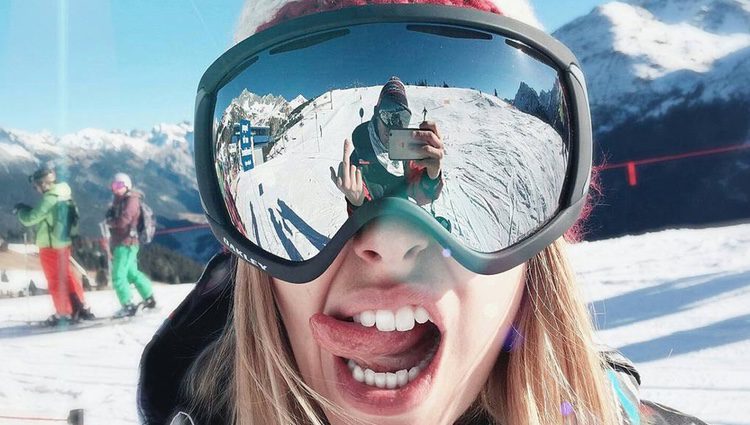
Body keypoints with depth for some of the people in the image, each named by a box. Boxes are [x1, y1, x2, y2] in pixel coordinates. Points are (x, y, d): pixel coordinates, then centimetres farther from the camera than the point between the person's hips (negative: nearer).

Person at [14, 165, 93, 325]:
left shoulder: (50, 198, -21)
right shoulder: (63, 196, 6)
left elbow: (29, 219, -17)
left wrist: (20, 210, 2)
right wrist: (27, 209, 13)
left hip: (50, 246, -8)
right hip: (63, 243, 8)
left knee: (55, 281, 5)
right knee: (67, 276, 17)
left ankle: (64, 314, 14)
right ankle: (81, 308, 20)